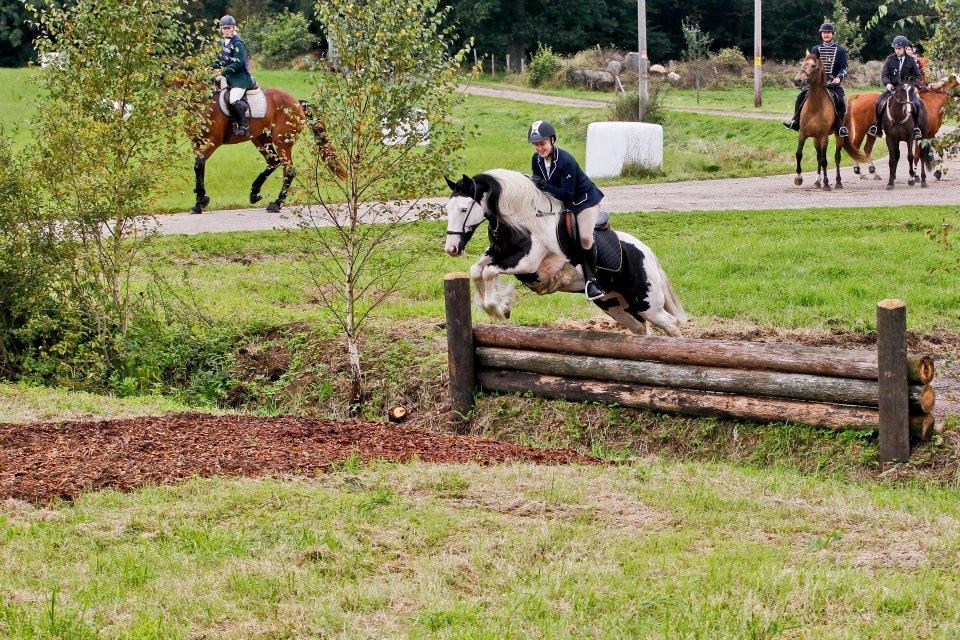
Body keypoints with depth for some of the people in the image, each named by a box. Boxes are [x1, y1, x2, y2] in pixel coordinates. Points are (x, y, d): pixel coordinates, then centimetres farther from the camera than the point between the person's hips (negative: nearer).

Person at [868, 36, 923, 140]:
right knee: (879, 103, -21)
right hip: (892, 87, 0)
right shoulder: (890, 59, 3)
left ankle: (916, 127, -9)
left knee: (917, 104, -24)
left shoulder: (911, 61, 4)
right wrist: (887, 83, -20)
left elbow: (917, 76, 11)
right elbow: (884, 75, 1)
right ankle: (878, 127, -8)